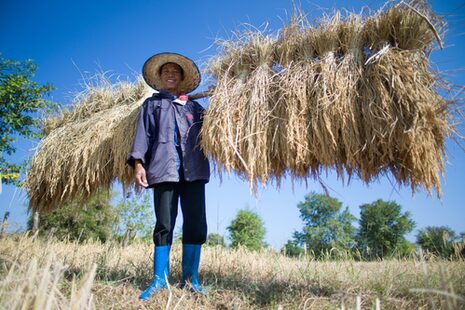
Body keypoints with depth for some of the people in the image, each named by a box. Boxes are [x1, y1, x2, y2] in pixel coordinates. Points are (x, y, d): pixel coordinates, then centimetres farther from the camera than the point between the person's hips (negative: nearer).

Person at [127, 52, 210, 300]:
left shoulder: (195, 107, 25)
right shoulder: (152, 103, 20)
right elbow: (143, 134, 7)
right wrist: (138, 162, -6)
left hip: (193, 170, 2)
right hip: (164, 168, -2)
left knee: (196, 224, -2)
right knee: (164, 224, -3)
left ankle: (190, 278, 7)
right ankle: (159, 279, 5)